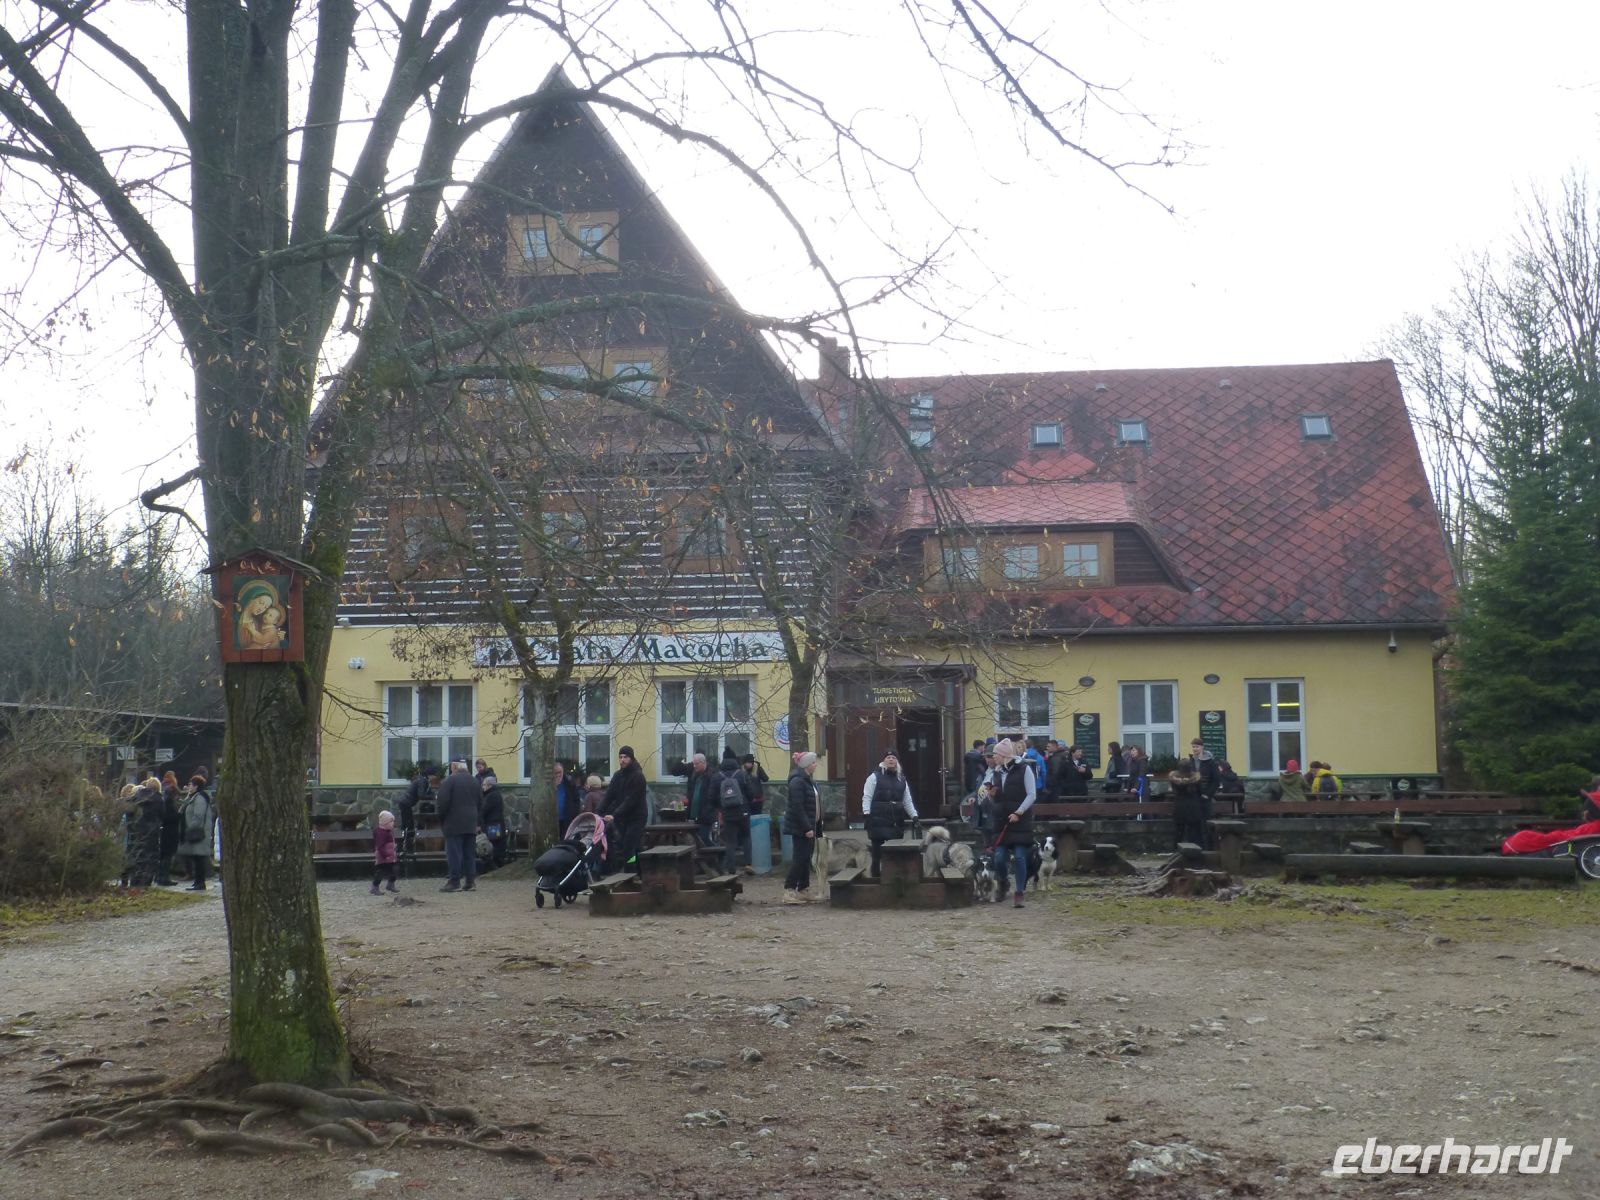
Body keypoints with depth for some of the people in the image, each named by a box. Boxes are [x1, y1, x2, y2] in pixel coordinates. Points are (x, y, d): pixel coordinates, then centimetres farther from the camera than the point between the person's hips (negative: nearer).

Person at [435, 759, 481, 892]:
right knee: (470, 853, 8)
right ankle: (470, 881, 8)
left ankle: (455, 882, -7)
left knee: (454, 853, -4)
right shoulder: (473, 781, 11)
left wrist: (441, 820, -1)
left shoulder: (450, 780, -9)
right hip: (471, 825, 6)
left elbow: (443, 802, -13)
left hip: (454, 824, -6)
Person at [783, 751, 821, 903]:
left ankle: (804, 891, 17)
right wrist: (807, 828, -24)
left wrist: (816, 827, 16)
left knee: (805, 859, 12)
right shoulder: (797, 782, -16)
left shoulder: (808, 781, 16)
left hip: (809, 827, 10)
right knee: (799, 858, -10)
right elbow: (797, 807, -22)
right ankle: (789, 892, -10)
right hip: (800, 828, -10)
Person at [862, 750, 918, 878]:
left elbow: (907, 801, 19)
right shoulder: (874, 777, 2)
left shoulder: (902, 780, 17)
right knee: (878, 853, -5)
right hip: (878, 822, -4)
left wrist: (914, 816, 8)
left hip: (897, 823, 4)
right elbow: (867, 797, -4)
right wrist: (866, 813, -17)